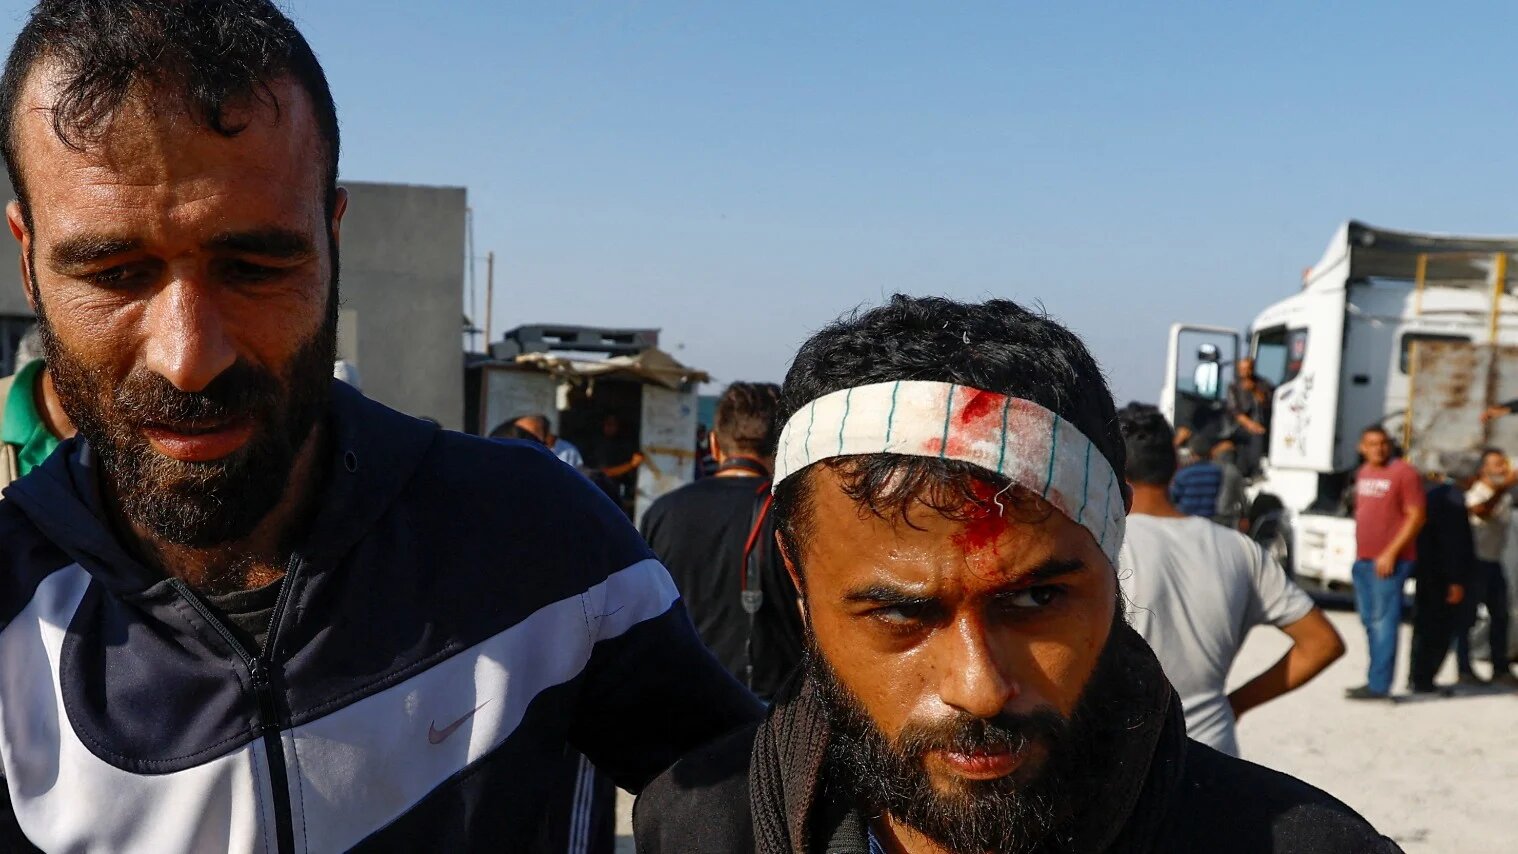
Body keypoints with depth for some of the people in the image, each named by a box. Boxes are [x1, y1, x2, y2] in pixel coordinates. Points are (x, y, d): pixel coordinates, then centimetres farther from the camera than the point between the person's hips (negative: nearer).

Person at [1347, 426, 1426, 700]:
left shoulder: (1404, 473, -8)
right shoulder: (1362, 474, 14)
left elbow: (1416, 517, -12)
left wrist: (1390, 554, -16)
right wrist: (1359, 552, 17)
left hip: (1389, 561, -8)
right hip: (1363, 560, 8)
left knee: (1383, 622, -8)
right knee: (1370, 621, 12)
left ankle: (1378, 685, -7)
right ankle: (1375, 680, 20)